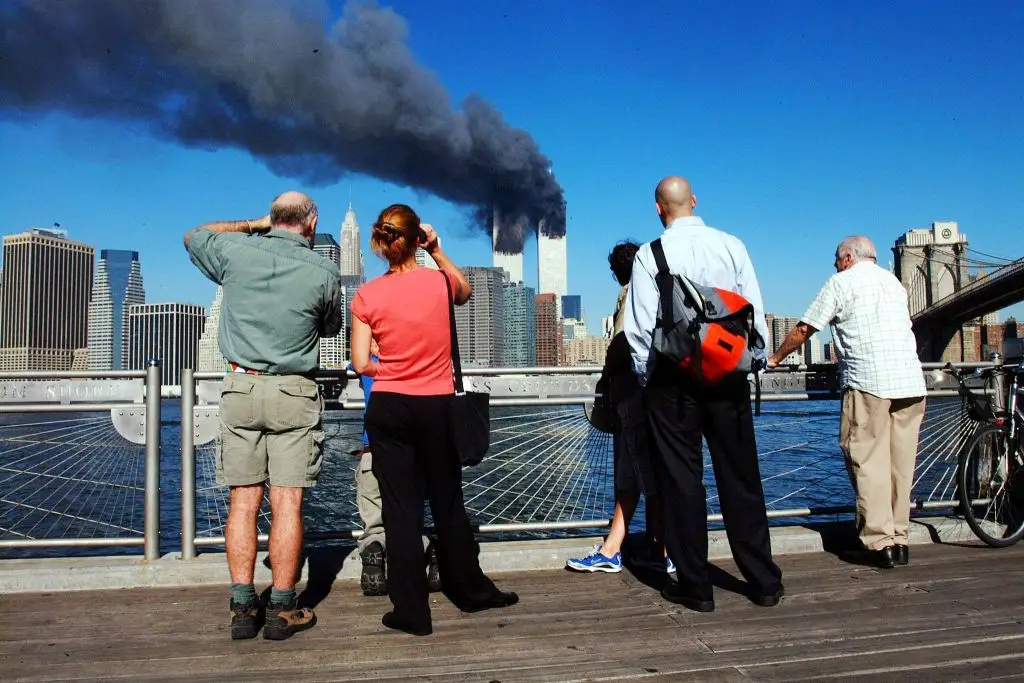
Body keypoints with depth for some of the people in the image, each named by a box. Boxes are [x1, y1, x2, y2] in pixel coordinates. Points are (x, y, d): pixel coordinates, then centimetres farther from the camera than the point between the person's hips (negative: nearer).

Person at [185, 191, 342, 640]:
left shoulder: (236, 251, 1)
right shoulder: (324, 272, -4)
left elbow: (193, 236, 24)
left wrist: (253, 225, 25)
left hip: (241, 387, 2)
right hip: (294, 393, -2)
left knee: (244, 501, 7)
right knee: (287, 503, 1)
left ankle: (243, 608, 11)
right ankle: (283, 611, 6)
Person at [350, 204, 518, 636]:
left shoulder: (367, 296, -5)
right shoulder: (439, 281, -5)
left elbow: (361, 364, -4)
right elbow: (465, 292, 20)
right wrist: (437, 251, 14)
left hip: (389, 409, 0)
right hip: (437, 407, 1)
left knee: (400, 508, 5)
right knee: (448, 503, 15)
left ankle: (411, 611, 11)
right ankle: (471, 590, 31)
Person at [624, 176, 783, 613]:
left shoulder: (650, 254, -5)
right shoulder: (731, 246, 2)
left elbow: (642, 325, -6)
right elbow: (756, 311, 2)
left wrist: (644, 375, 7)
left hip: (672, 378, -2)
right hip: (729, 375, 3)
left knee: (681, 478, 6)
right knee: (740, 477, 11)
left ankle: (695, 586, 12)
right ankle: (763, 582, 20)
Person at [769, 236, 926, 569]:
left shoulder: (841, 282, 5)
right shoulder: (894, 282, 22)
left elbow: (803, 330, 5)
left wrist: (775, 359, 18)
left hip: (868, 383, -6)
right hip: (911, 383, 6)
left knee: (867, 463, -4)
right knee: (901, 465, 8)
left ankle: (880, 544, -6)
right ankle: (899, 540, 12)